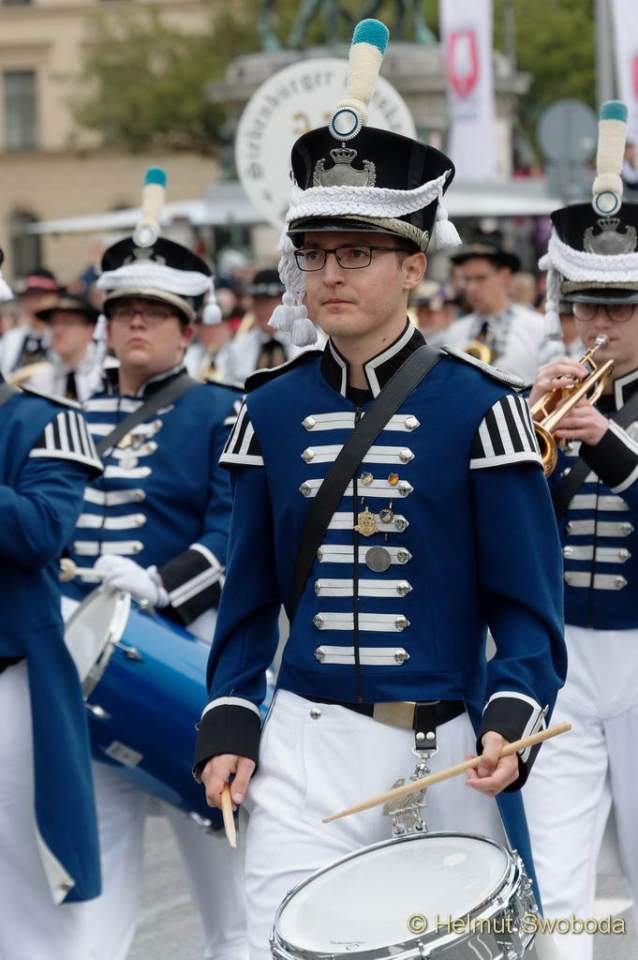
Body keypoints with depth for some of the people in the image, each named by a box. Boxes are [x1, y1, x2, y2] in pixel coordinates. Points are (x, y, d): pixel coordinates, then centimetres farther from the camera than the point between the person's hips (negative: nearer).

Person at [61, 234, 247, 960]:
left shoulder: (219, 414, -2)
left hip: (187, 644, -4)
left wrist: (162, 584, -26)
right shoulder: (74, 419, 13)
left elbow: (235, 528, -13)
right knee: (98, 821, 2)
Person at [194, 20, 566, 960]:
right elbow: (251, 595, 11)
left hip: (448, 756, -2)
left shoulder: (477, 407, -5)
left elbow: (527, 605, -5)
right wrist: (229, 728, 0)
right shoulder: (273, 410, 5)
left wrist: (511, 723, -21)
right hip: (305, 752, 2)